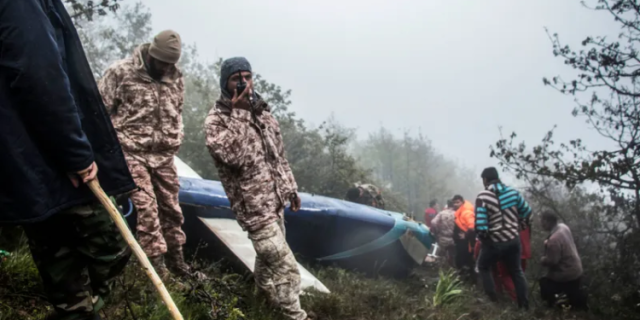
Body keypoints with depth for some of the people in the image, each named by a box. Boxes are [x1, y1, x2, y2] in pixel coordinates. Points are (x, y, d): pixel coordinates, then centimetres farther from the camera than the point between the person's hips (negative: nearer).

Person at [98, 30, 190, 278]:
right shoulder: (120, 72, -8)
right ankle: (156, 262, -3)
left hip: (164, 155, 5)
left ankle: (176, 259, 22)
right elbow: (101, 110, -5)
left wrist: (175, 141, 14)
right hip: (132, 152, -5)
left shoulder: (175, 78, 7)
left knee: (171, 207, 9)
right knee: (146, 207, -10)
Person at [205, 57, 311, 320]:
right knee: (285, 266, -8)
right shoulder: (215, 120, -14)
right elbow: (234, 156, -31)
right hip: (254, 206, -7)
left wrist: (290, 187, 17)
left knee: (268, 256, 24)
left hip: (275, 199, 8)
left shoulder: (261, 110, 8)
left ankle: (262, 295, 48)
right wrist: (239, 114, -28)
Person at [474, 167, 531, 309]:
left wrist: (482, 237, -1)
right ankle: (524, 303, 23)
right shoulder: (513, 192, -2)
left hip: (494, 242, -4)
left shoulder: (482, 197, -16)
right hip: (513, 239, 4)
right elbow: (527, 212, 6)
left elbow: (481, 225, -21)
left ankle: (492, 297, 15)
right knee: (516, 271, 21)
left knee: (483, 267, 22)